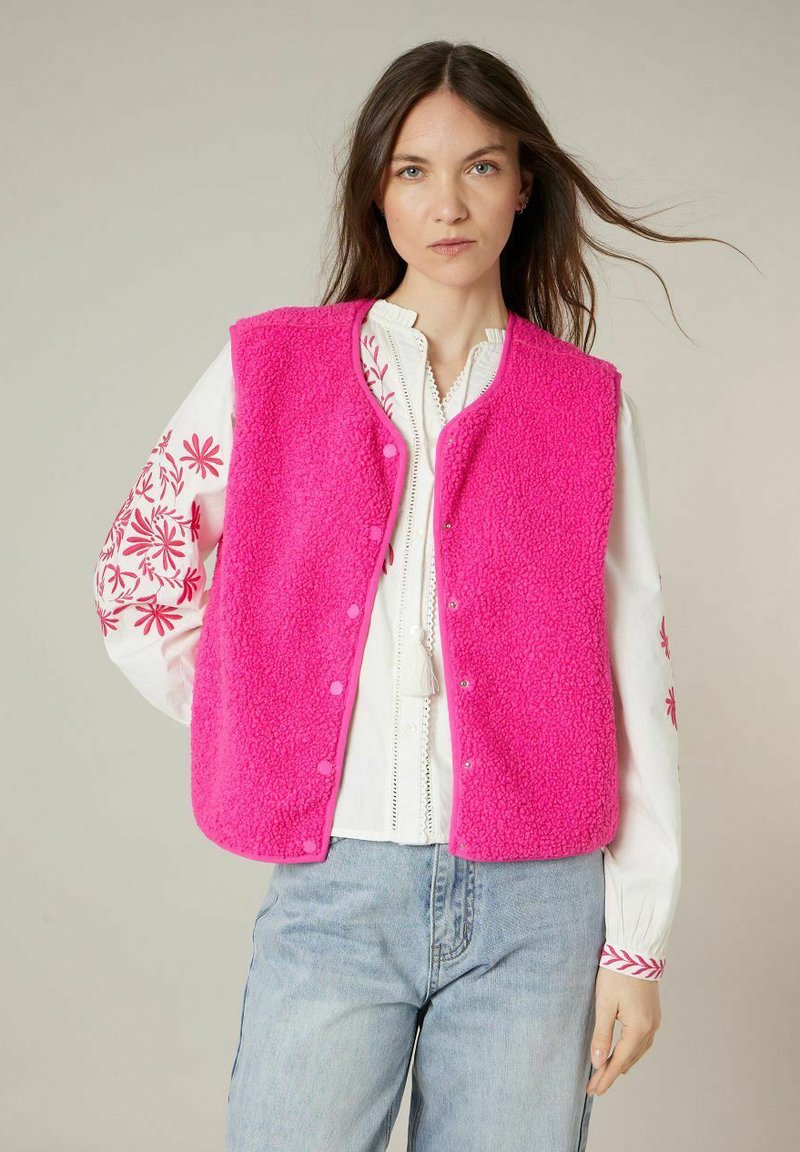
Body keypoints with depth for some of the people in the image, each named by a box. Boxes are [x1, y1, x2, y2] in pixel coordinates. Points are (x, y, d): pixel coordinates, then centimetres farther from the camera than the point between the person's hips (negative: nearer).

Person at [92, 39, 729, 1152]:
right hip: (332, 892, 0)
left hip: (535, 904, 1)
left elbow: (638, 680, 3)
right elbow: (134, 574, 9)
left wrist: (639, 942, 1)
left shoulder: (589, 406, 4)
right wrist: (268, 746, 3)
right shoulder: (271, 367, 4)